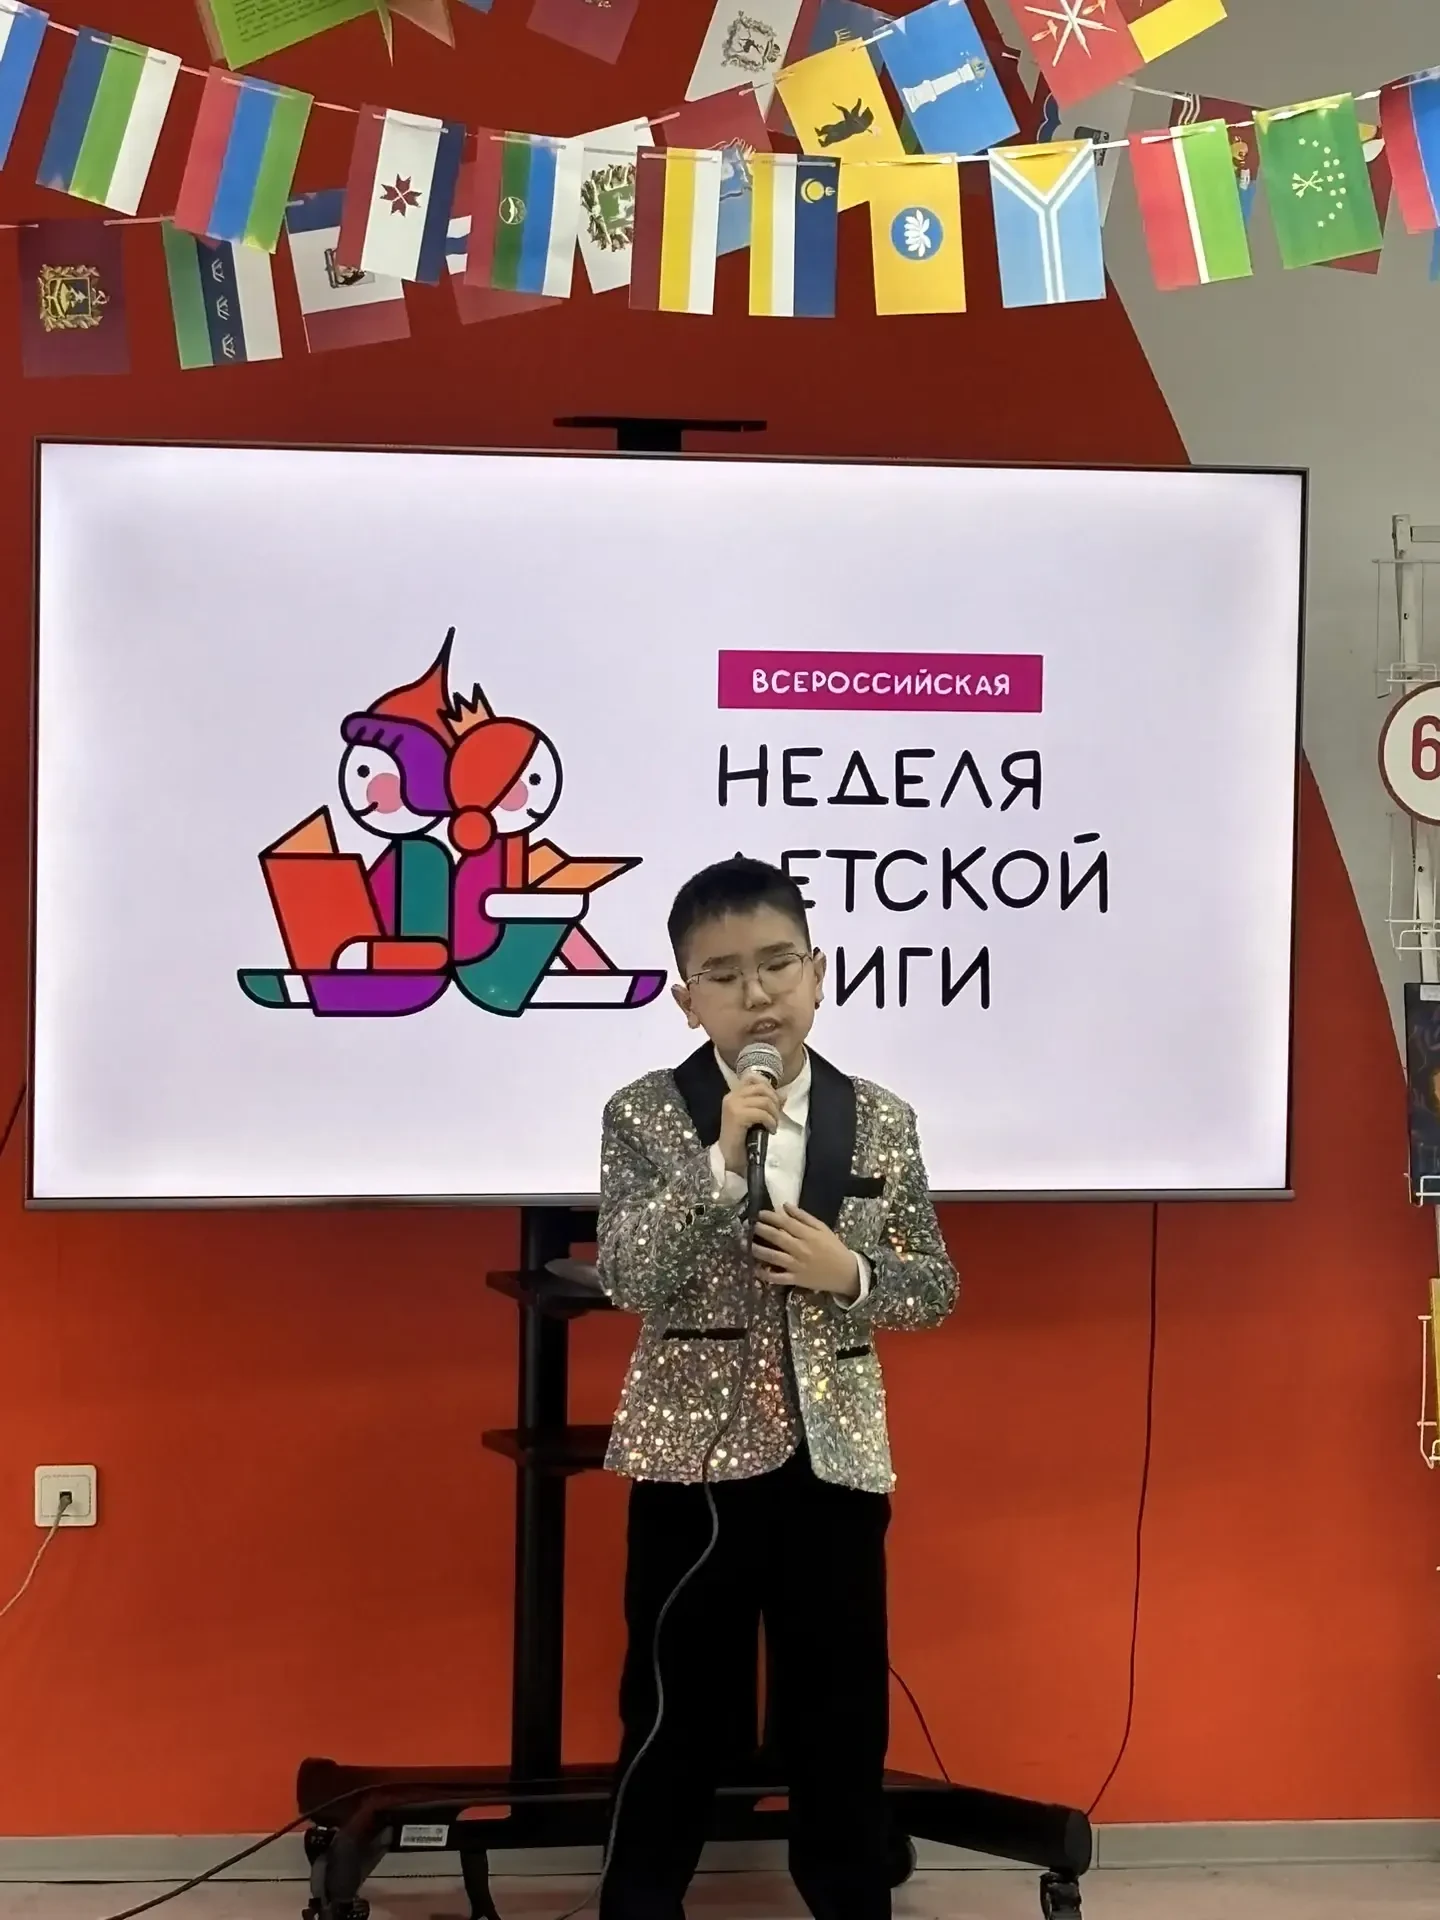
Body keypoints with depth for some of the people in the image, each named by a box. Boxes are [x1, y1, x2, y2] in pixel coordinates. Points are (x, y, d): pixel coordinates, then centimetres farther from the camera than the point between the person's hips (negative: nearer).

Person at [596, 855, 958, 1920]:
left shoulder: (881, 1121, 2)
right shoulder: (644, 1116, -4)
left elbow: (936, 1287, 6)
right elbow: (626, 1279, -15)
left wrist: (851, 1274, -13)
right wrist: (720, 1159, -24)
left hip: (835, 1460, 2)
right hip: (693, 1457, -2)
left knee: (843, 1715, 11)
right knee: (678, 1713, 6)